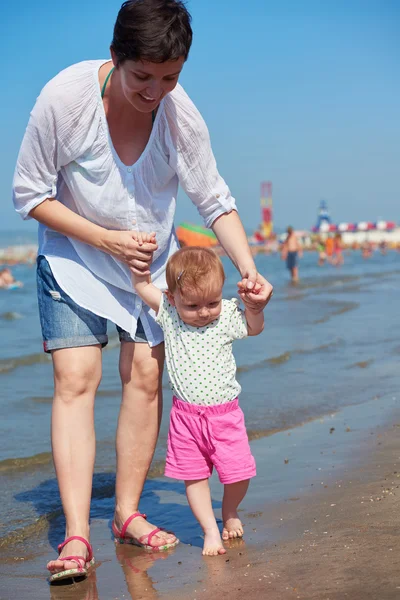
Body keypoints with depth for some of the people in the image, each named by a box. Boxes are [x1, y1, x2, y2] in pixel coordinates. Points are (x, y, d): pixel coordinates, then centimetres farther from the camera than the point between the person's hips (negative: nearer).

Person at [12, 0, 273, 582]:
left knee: (144, 377, -2)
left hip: (151, 263, 3)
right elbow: (30, 193, -16)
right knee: (75, 379, -13)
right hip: (74, 256, -2)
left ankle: (128, 512, 13)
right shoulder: (64, 97, -26)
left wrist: (248, 269, -21)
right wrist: (106, 239, -24)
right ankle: (76, 535, -15)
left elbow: (216, 201, -8)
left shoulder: (181, 114, -19)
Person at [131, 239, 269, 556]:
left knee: (238, 474, 2)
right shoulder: (169, 314, -4)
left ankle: (230, 513, 31)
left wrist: (252, 304, -12)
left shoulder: (227, 315, -6)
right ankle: (210, 530, 16)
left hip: (224, 414, 0)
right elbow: (143, 285, 1)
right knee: (194, 476, 3)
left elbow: (255, 328, 6)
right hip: (186, 414, 1)